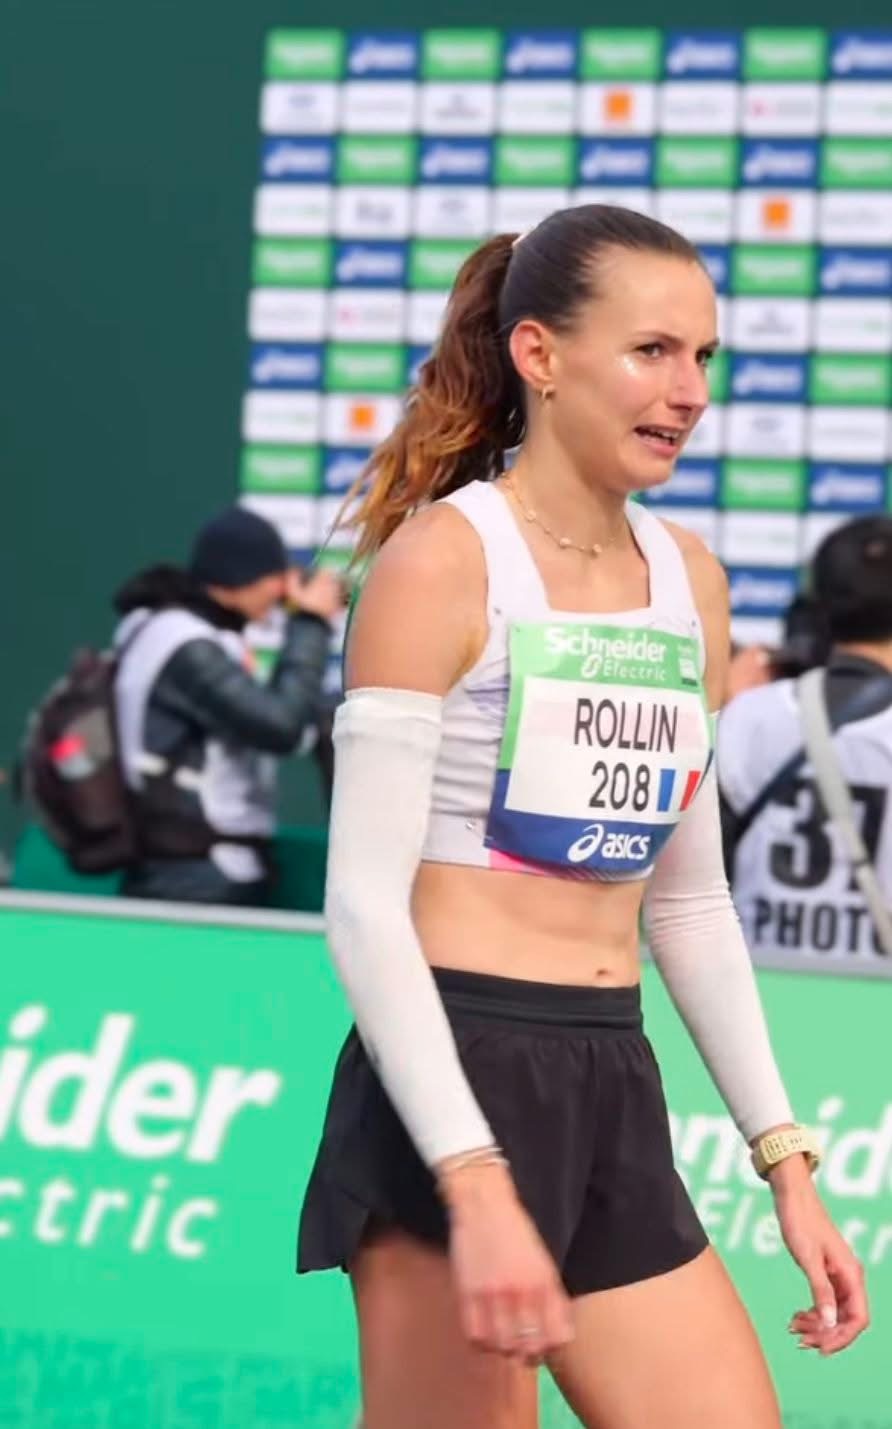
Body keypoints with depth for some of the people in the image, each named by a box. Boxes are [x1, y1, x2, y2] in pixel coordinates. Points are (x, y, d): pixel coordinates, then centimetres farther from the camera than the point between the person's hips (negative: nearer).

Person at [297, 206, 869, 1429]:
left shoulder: (691, 581, 12)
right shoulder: (443, 560, -8)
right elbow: (365, 904, -14)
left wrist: (786, 1160, 15)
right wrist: (477, 1187, -23)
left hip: (616, 1097, 7)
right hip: (454, 1076, -7)